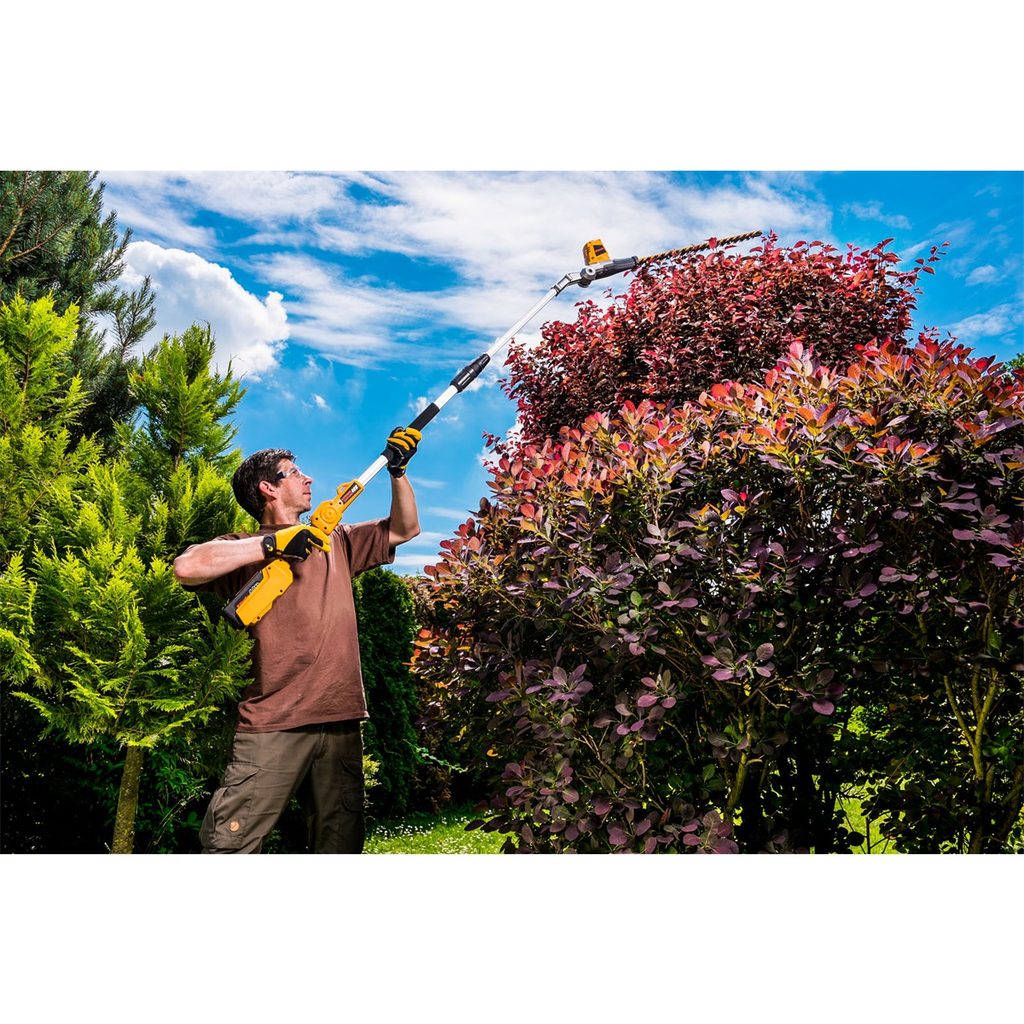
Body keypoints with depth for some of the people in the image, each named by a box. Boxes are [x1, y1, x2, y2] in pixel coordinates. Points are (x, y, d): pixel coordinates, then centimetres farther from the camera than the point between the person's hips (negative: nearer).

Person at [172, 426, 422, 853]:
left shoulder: (336, 541, 19)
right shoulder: (247, 549, 5)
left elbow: (404, 530, 24)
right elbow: (186, 568, -14)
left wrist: (397, 470, 12)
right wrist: (271, 542, -18)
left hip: (341, 721, 4)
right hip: (273, 724, -4)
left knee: (340, 844, 8)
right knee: (228, 842, -7)